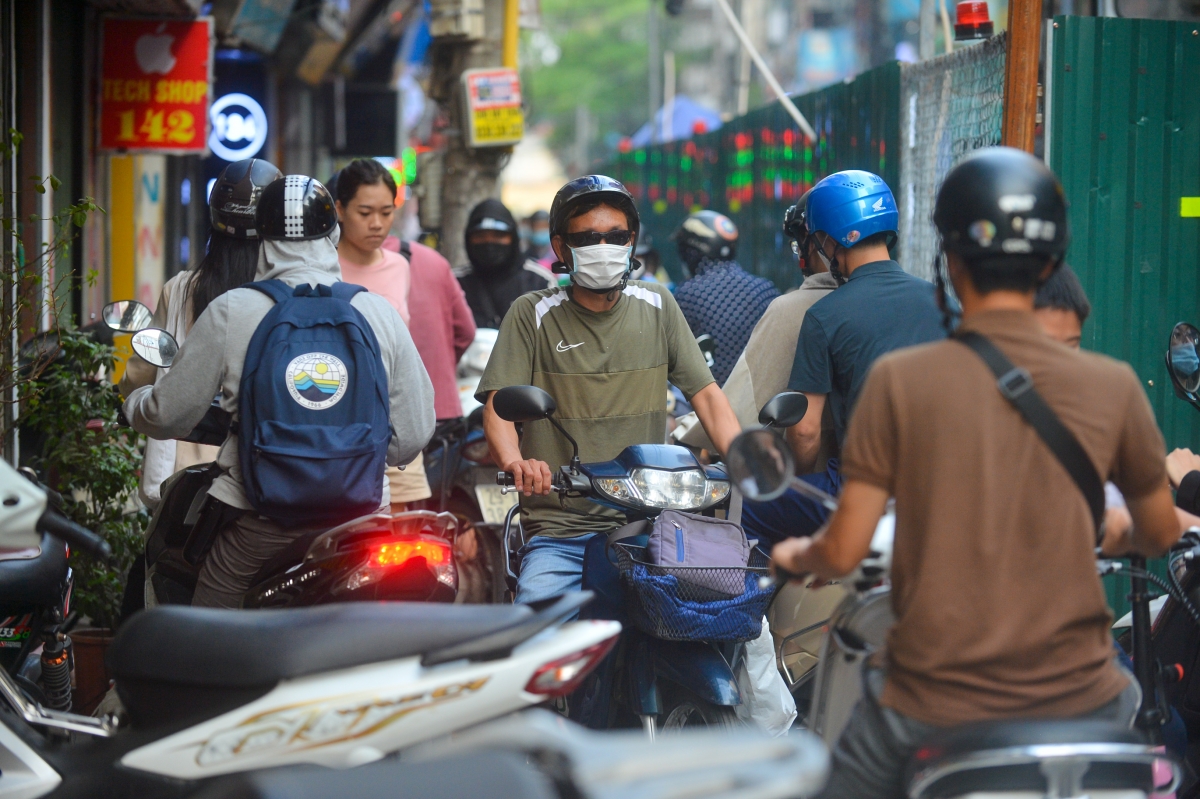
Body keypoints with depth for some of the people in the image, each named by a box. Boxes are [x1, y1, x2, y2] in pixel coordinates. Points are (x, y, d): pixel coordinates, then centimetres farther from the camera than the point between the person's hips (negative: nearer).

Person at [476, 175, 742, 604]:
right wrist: (515, 462, -28)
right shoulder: (532, 316, 5)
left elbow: (706, 393, 10)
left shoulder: (657, 306, 13)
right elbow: (498, 405, -6)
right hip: (558, 532, -2)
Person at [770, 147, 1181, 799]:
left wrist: (796, 556, 15)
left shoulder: (900, 379, -9)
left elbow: (843, 553, -7)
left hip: (935, 705, -1)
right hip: (1074, 700, 2)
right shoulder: (1112, 387, -4)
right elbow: (1161, 534, 11)